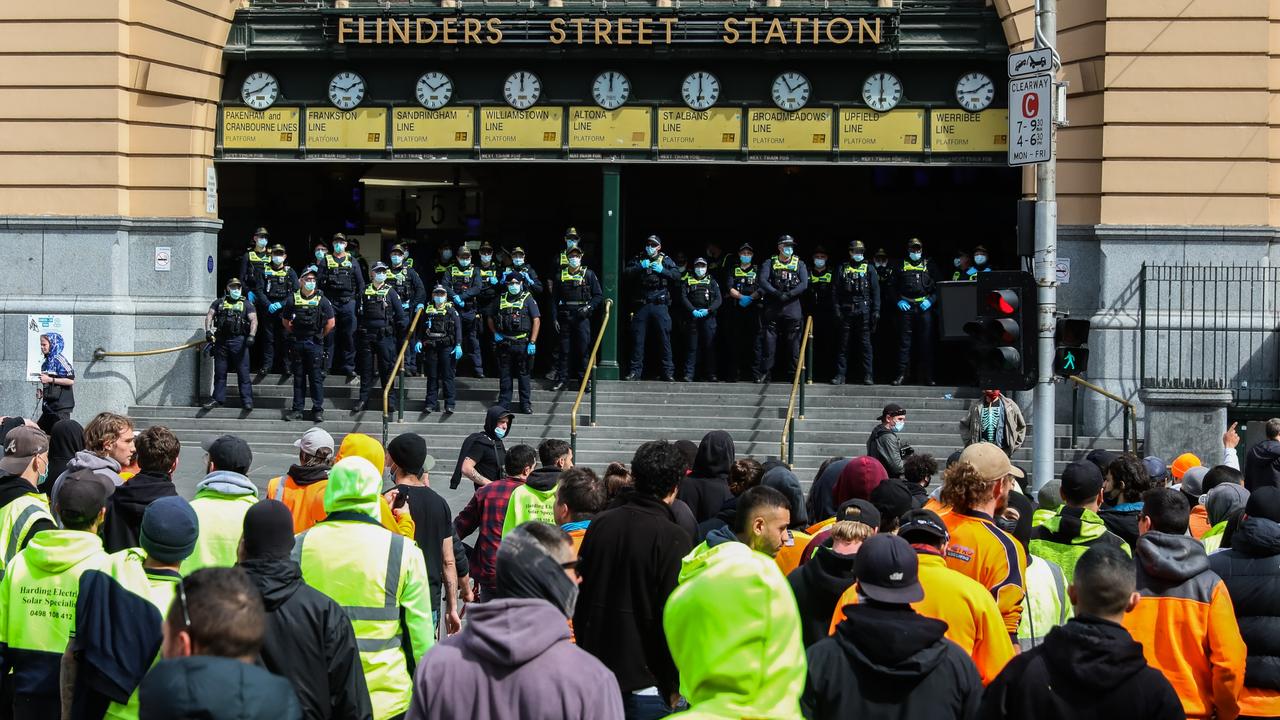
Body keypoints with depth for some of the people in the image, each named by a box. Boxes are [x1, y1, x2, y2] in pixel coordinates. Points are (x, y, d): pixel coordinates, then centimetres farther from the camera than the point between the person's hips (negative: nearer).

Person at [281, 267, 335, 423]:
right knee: (298, 378, 8)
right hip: (297, 344, 2)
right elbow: (285, 320, 15)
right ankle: (297, 409, 12)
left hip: (315, 345, -2)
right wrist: (294, 334, 11)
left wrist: (320, 336, 4)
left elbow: (331, 323, 2)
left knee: (316, 378, -1)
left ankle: (318, 409, 3)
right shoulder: (293, 300, 4)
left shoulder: (322, 300, 0)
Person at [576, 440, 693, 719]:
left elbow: (579, 596, 11)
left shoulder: (600, 525, 3)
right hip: (646, 684, -6)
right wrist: (674, 685, -6)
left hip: (595, 673, 6)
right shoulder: (674, 540, -15)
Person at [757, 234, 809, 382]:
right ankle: (765, 372, 5)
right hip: (772, 308, 0)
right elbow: (763, 281, -5)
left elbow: (804, 284, -3)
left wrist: (788, 295, -15)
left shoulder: (799, 264, 9)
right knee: (768, 340, 0)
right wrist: (777, 293, -18)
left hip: (792, 307, 0)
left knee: (793, 342, 0)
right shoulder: (770, 263, 9)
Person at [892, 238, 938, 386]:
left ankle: (927, 375, 3)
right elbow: (893, 287, 13)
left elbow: (937, 287, 12)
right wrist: (898, 301, -2)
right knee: (904, 342, -1)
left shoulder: (928, 266, 13)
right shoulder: (901, 266, 12)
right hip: (906, 307, 0)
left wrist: (931, 300, -3)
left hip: (924, 308, 0)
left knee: (926, 342, 0)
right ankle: (901, 375, 0)